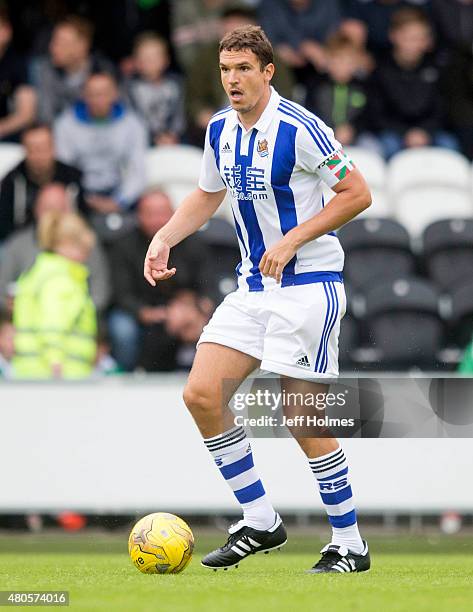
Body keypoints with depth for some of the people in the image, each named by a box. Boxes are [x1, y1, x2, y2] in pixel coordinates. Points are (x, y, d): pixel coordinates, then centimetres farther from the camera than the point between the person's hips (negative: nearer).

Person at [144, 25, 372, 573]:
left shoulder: (299, 129, -17)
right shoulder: (220, 130, 6)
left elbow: (357, 194, -14)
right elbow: (207, 195, 22)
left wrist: (292, 240, -19)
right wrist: (163, 239, 6)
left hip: (308, 286, -8)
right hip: (252, 287, 8)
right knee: (201, 395, -3)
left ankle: (349, 545, 5)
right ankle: (259, 522, 9)